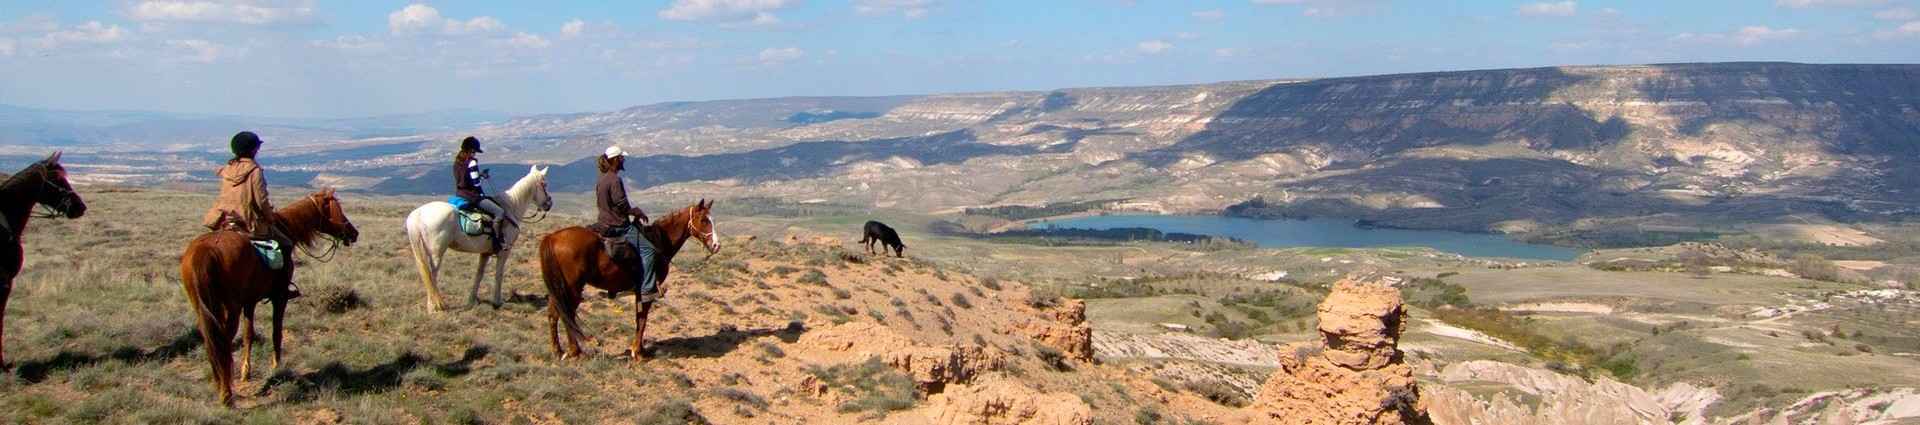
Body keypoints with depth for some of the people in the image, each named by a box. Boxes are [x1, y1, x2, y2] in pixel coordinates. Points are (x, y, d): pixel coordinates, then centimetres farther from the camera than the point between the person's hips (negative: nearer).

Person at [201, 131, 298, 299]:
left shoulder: (227, 169, 7)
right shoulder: (255, 170, -13)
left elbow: (224, 197, 14)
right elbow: (262, 201, -14)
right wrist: (270, 217, 2)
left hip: (226, 221, 7)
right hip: (252, 225, -6)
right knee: (285, 245, 7)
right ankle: (284, 287, 5)